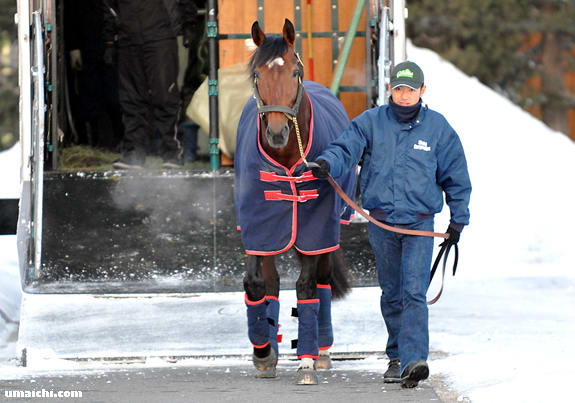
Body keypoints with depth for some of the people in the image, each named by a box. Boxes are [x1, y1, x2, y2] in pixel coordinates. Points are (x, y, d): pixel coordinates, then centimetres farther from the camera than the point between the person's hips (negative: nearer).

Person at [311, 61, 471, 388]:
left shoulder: (438, 128, 2)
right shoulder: (371, 122, 2)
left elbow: (456, 177, 10)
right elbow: (346, 148, -10)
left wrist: (458, 220, 9)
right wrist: (327, 164, -33)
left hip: (420, 225, -2)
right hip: (381, 223, 2)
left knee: (414, 292, -15)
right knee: (392, 294, 12)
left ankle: (414, 360, -23)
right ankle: (398, 356, 25)